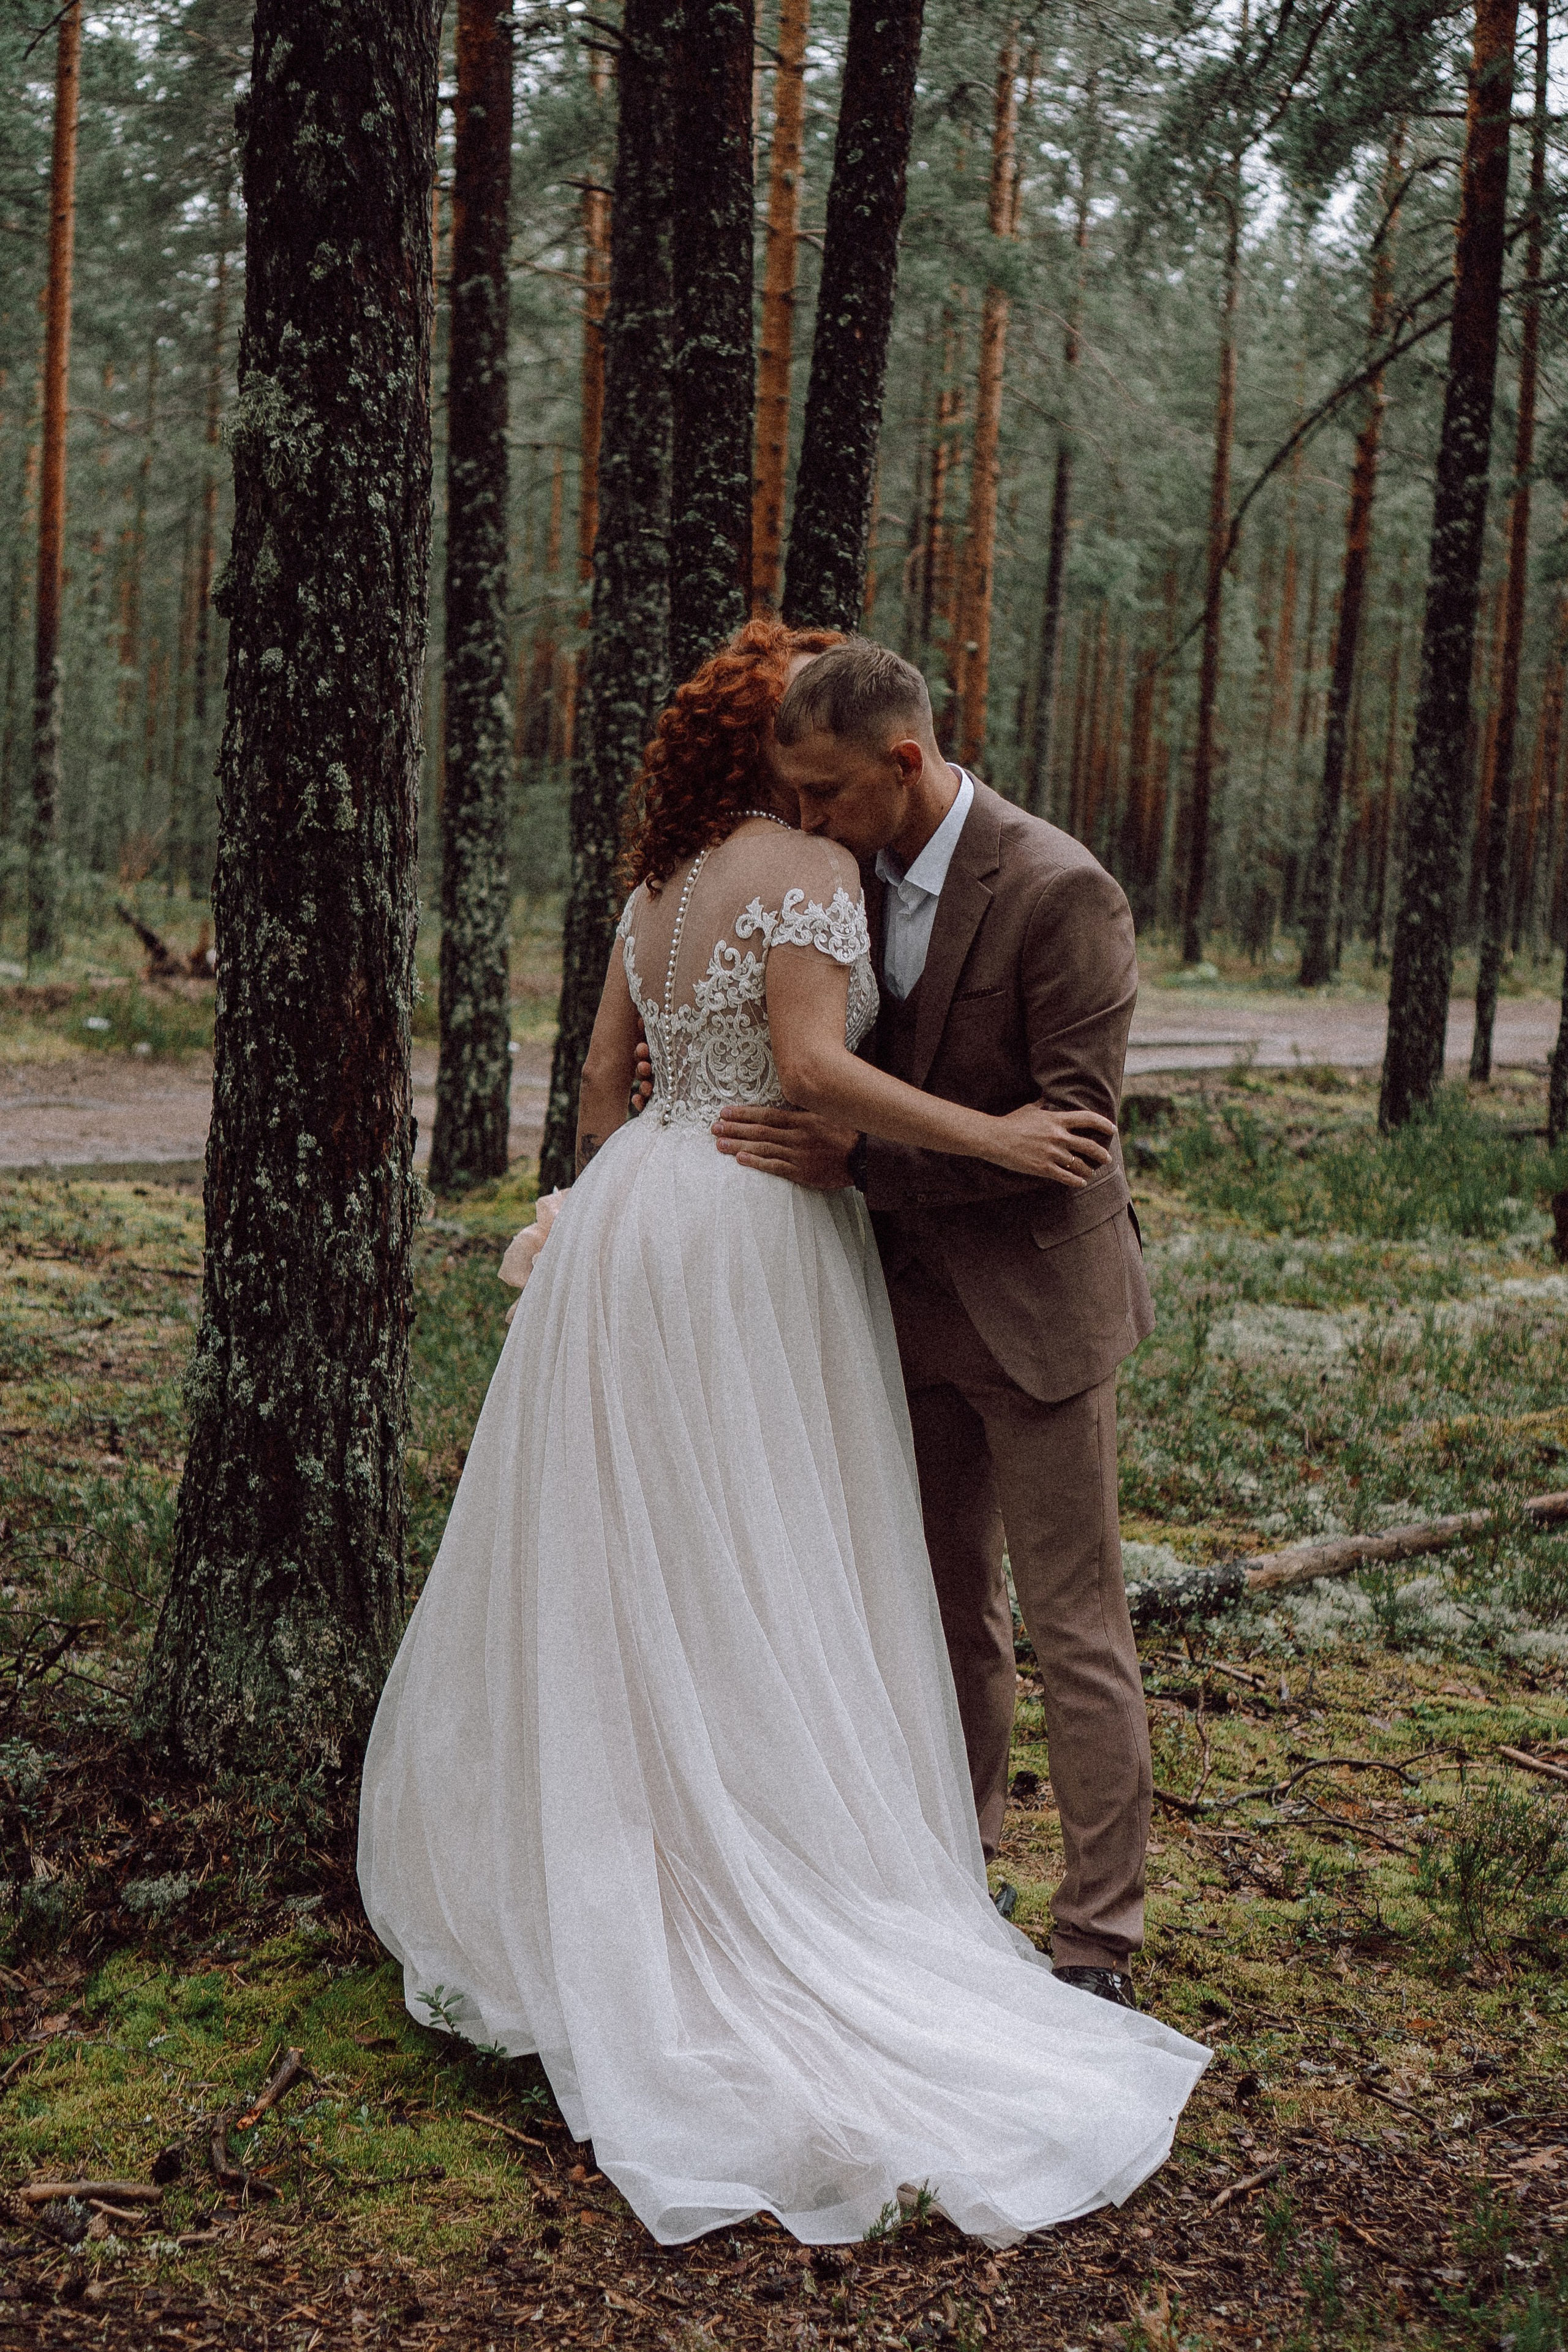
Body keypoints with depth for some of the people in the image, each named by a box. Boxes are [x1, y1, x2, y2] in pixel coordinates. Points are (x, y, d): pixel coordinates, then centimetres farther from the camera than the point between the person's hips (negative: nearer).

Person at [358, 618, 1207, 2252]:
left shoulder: (664, 878, 13)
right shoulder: (810, 870, -11)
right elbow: (809, 1067, -22)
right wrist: (986, 1136, -15)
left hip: (636, 1210, 8)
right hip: (751, 1240, -8)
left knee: (609, 1563, 14)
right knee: (746, 1586, -1)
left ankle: (539, 1872, 24)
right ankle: (763, 1903, 6)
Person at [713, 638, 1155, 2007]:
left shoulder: (1061, 894, -19)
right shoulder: (861, 878, 3)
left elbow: (1072, 1125, -21)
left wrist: (859, 1159, -25)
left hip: (1033, 1304, -7)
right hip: (917, 1297, 7)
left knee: (1074, 1628, 0)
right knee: (948, 1611, 17)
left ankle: (1099, 1945, 9)